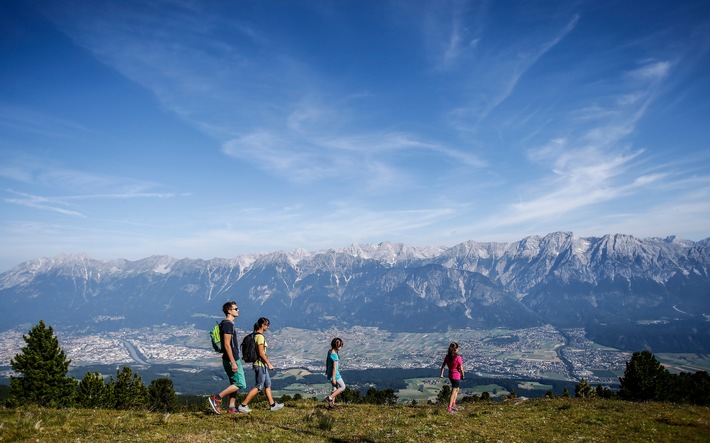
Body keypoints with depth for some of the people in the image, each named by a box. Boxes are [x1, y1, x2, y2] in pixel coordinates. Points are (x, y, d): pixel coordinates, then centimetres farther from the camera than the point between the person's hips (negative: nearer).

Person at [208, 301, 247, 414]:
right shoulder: (228, 324, -16)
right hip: (232, 359, -10)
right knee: (240, 384, -8)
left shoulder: (229, 324, 15)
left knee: (234, 384, 12)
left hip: (233, 359, 10)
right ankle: (217, 398, -6)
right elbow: (227, 345, -22)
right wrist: (233, 362, -23)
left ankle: (231, 408, 14)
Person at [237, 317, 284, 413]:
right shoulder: (260, 336, -18)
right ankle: (243, 405, 0)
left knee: (268, 385, 15)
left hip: (262, 365, 10)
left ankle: (272, 405, 22)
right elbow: (261, 353, -21)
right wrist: (269, 364, -15)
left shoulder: (256, 335, 10)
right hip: (261, 364, -10)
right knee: (259, 386, -3)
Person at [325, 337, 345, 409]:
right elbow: (334, 367, -24)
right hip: (334, 373, -9)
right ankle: (329, 398, 3)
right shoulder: (335, 355, -27)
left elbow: (327, 361, 14)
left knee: (335, 388, 20)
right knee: (342, 387, 7)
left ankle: (331, 404, 26)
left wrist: (327, 370, 26)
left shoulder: (330, 351, 0)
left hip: (329, 372, 9)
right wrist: (333, 378, -21)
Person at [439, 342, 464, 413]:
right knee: (453, 392, 1)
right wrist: (462, 375, 2)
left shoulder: (447, 357, -4)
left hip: (450, 375, 7)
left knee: (457, 389, 26)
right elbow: (461, 368, -14)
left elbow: (443, 365, 2)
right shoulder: (458, 358, -22)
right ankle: (449, 408, 2)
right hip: (456, 376, -7)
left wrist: (441, 374, 13)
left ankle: (453, 404, 32)